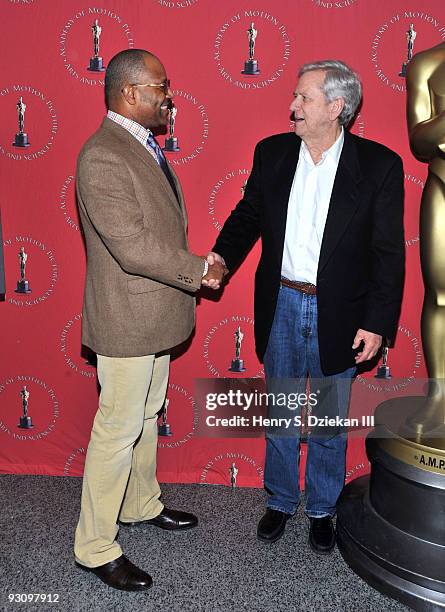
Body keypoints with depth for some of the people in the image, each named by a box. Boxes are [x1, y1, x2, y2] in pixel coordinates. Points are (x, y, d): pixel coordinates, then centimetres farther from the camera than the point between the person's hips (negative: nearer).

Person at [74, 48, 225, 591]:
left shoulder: (142, 145, 11)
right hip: (126, 322, -10)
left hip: (156, 316, 10)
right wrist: (200, 271, -15)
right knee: (118, 429, 2)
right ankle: (95, 547, 20)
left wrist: (193, 268, 13)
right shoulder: (101, 158, -22)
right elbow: (134, 247, -27)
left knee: (146, 416, 22)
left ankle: (141, 505, 43)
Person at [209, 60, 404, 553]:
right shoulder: (271, 152, 1)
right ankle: (280, 501, 38)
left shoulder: (379, 164, -8)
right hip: (281, 305, 3)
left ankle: (322, 510, 36)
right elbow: (249, 214, 10)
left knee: (330, 421, 13)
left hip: (338, 313, -2)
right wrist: (222, 255, -9)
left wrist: (377, 322, -11)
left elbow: (388, 251, -7)